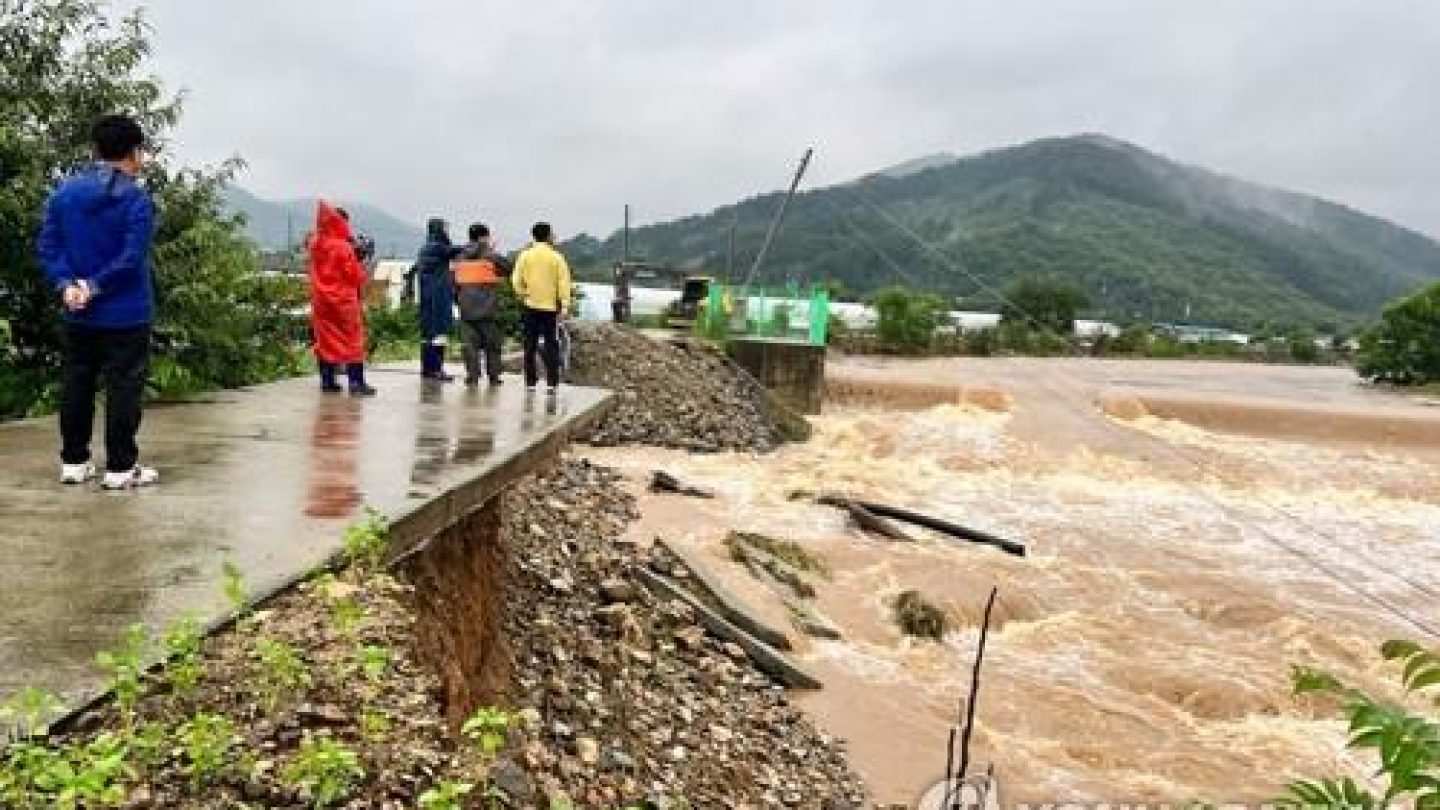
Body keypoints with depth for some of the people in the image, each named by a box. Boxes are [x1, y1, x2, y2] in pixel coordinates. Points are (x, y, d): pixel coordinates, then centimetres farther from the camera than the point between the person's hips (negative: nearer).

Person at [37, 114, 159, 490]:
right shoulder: (136, 198, -12)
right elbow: (132, 257, -19)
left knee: (76, 385, 14)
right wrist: (94, 286, -11)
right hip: (126, 314, -5)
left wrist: (66, 284, -7)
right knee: (123, 387, 1)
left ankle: (73, 462, 21)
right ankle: (120, 467, 4)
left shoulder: (65, 191, 5)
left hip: (78, 315, 6)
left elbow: (48, 245, 0)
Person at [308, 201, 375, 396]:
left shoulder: (315, 244, 2)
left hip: (321, 298, 6)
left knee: (325, 339, 12)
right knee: (352, 339, -2)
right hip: (343, 299, -6)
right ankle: (356, 382, -6)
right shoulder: (343, 247, -16)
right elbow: (355, 275, -13)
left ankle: (327, 380, 14)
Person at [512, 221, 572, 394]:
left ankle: (530, 382, 9)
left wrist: (523, 296, 9)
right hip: (550, 307, -1)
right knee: (551, 345, 3)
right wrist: (564, 306, -4)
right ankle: (552, 383, 0)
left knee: (530, 346, 7)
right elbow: (563, 283, -6)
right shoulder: (556, 257, -3)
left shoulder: (525, 256, 0)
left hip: (530, 306, 1)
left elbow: (517, 281, -5)